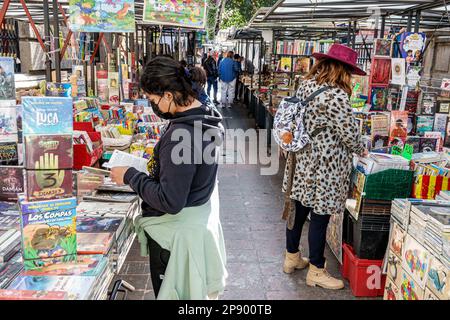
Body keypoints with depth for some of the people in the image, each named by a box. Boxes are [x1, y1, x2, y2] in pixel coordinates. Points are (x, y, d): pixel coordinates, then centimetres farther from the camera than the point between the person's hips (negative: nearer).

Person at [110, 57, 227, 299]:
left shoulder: (180, 135, -29)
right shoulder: (206, 117, 1)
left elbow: (170, 202, -28)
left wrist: (130, 176, -18)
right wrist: (154, 165, 5)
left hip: (176, 234, -9)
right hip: (200, 222, 9)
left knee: (171, 293, 11)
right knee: (193, 291, 25)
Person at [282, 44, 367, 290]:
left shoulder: (306, 85, 4)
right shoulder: (336, 96, -22)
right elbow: (350, 134, -17)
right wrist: (361, 151, 4)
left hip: (302, 163, 8)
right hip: (323, 168, -8)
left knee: (298, 210, 18)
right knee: (319, 217, 5)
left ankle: (292, 257, 35)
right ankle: (316, 272, 21)